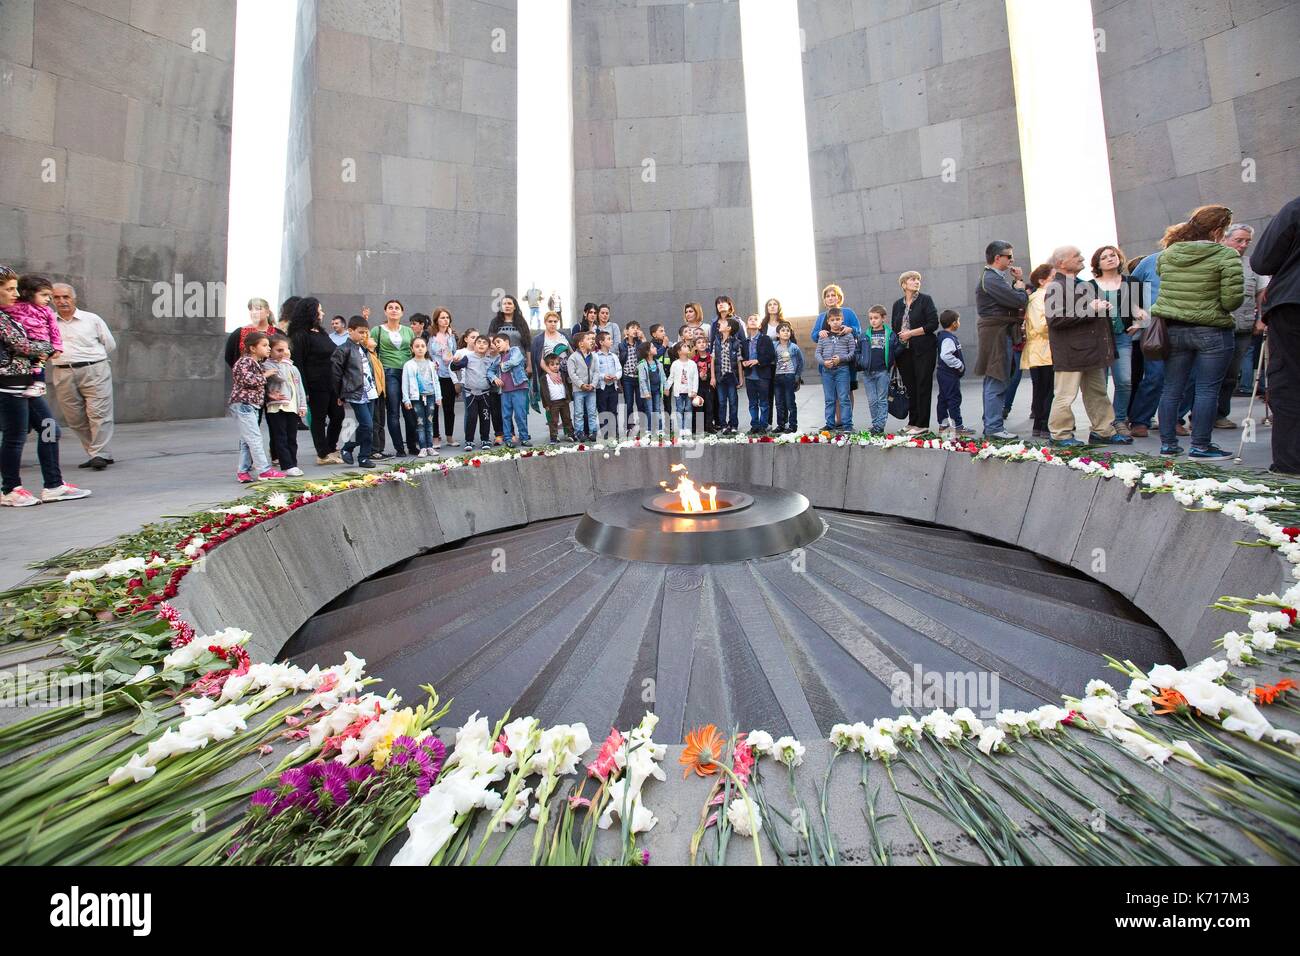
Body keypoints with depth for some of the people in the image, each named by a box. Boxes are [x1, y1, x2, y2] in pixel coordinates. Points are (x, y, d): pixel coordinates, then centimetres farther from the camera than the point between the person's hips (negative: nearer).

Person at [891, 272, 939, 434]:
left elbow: (933, 324, -9)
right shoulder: (897, 304, 12)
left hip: (923, 350, -4)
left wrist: (911, 333, -13)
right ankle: (912, 422, 15)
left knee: (923, 386, -3)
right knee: (909, 387, 7)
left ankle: (922, 424, 0)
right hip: (904, 351, 4)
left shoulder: (925, 300, 0)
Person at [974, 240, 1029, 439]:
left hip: (1000, 334, 11)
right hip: (997, 335, -11)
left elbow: (1015, 300, 20)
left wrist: (1018, 282, 7)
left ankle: (991, 424, 19)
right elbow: (1019, 301, -20)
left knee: (994, 382, 13)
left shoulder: (993, 277, 19)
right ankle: (994, 428, -5)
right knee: (996, 382, -8)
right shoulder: (992, 279, -14)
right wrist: (1020, 286, 0)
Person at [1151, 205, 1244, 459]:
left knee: (1171, 388, 9)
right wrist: (1215, 307, 6)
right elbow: (1232, 300, -12)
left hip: (1172, 330, 4)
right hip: (1212, 331, -4)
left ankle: (1167, 443, 13)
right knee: (1207, 390, 2)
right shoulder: (1227, 256, -11)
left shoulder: (1167, 253, 3)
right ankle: (1200, 446, 6)